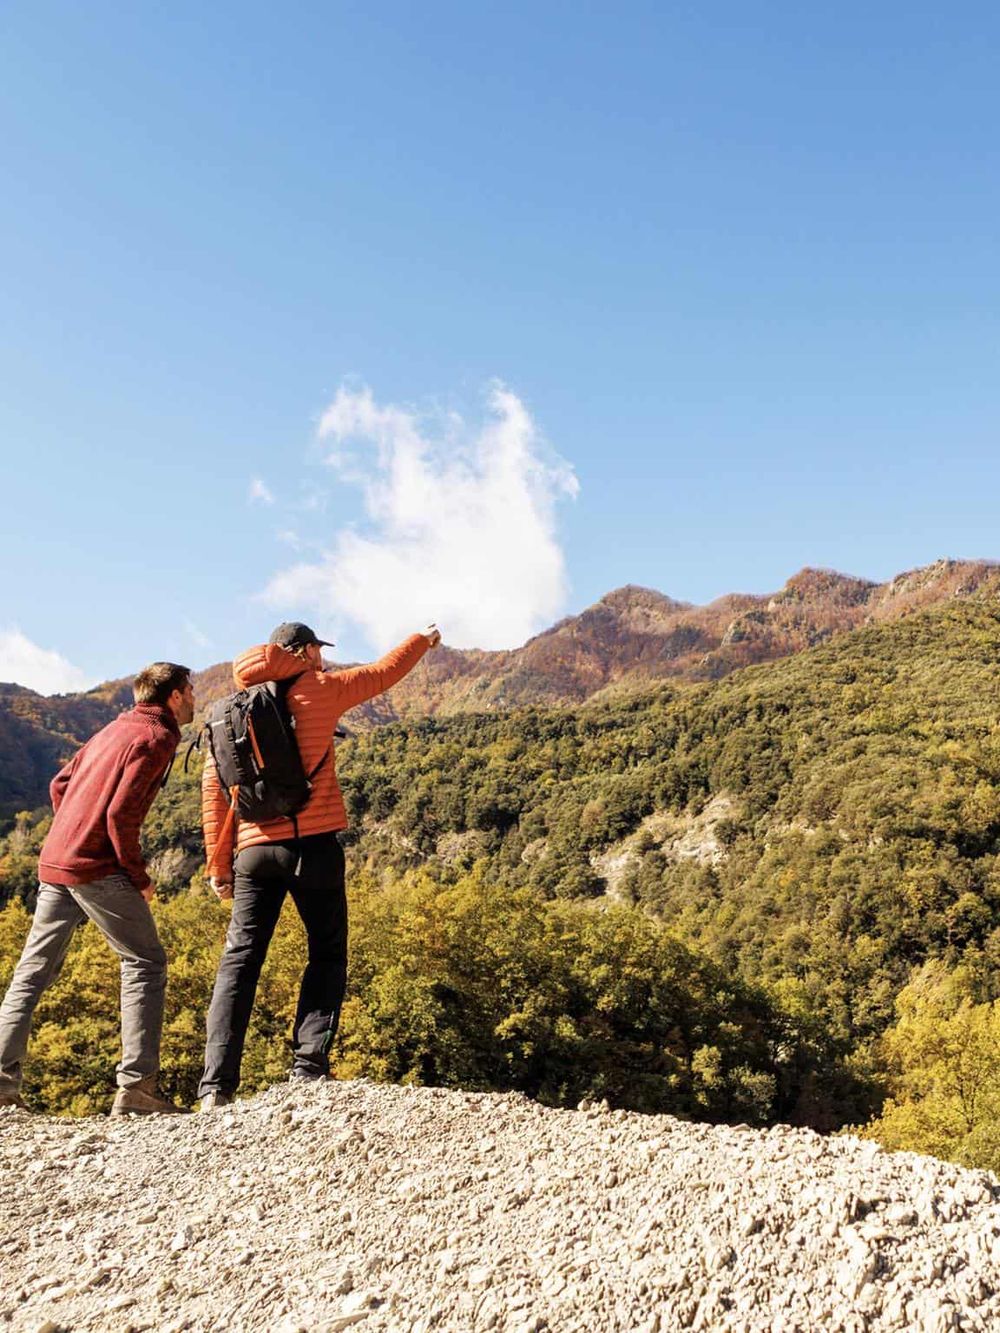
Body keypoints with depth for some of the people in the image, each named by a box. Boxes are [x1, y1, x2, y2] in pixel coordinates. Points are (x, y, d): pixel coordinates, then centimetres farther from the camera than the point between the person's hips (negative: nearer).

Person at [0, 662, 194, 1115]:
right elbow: (121, 813, -17)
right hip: (97, 868, -9)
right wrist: (138, 876, -9)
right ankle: (136, 1085, -4)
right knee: (145, 963, 0)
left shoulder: (116, 728, 19)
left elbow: (59, 784, 20)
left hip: (54, 863, 9)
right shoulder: (156, 737, -8)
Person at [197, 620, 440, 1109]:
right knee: (327, 955, 8)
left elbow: (212, 791, 8)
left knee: (239, 960, 6)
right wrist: (423, 640, 32)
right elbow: (385, 671, 13)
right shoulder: (320, 689, 0)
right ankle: (308, 1067, 0)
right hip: (312, 843, -4)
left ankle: (216, 1085, 1)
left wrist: (218, 864, 13)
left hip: (254, 849, 4)